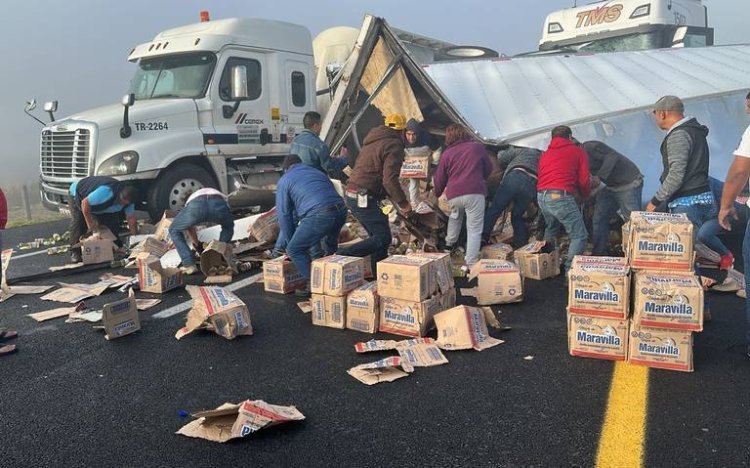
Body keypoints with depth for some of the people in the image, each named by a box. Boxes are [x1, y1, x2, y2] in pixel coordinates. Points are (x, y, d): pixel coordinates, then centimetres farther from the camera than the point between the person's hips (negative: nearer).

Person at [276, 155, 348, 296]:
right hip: (341, 210, 7)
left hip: (319, 215, -7)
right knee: (330, 244, 33)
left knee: (295, 250, 6)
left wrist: (290, 242, 23)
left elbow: (284, 214, 14)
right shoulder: (316, 172, 34)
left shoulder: (284, 180, 17)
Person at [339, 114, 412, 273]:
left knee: (377, 235, 16)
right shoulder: (394, 146, -9)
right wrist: (403, 203, -10)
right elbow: (390, 180, -20)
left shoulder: (372, 142, 20)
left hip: (352, 193, 10)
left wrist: (391, 197, 28)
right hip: (364, 198, -10)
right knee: (383, 238, -8)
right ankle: (342, 257, -18)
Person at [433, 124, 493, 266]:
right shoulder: (478, 147, 11)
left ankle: (449, 244, 36)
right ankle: (471, 264, -3)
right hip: (475, 192, -2)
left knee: (455, 216, 34)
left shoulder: (446, 153, 12)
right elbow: (488, 169, 20)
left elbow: (440, 178, 16)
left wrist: (437, 193, 35)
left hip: (453, 195, 2)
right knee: (474, 229, 2)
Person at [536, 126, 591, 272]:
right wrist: (585, 195, 24)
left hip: (541, 196, 7)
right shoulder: (578, 151, 9)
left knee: (551, 230, 29)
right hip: (561, 196, -7)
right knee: (579, 235, 0)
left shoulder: (545, 154, 24)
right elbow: (584, 180, 4)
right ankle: (570, 270, -8)